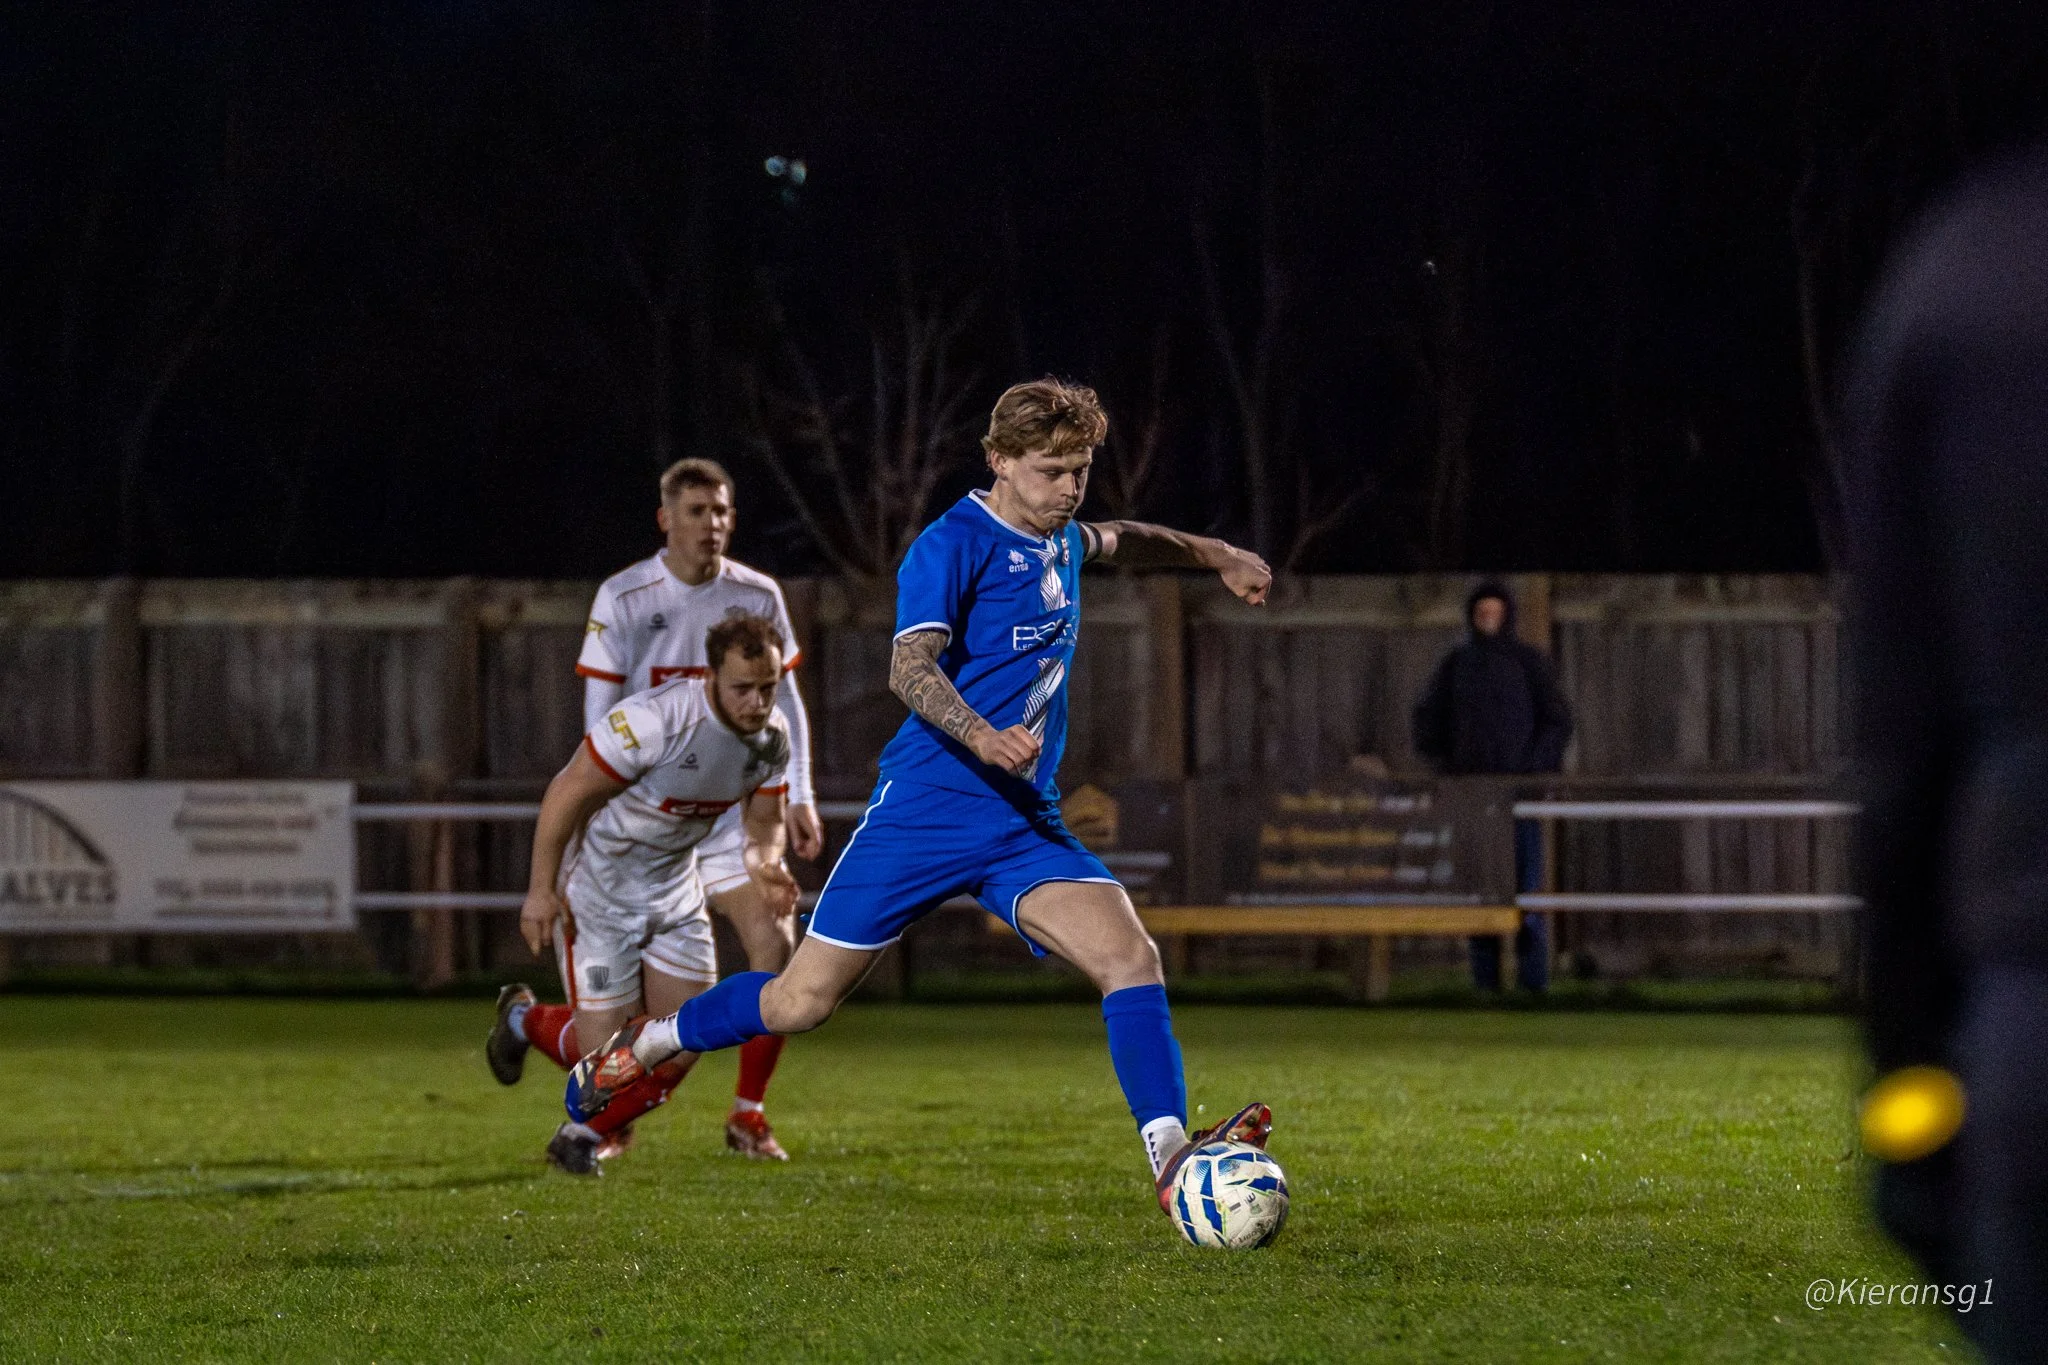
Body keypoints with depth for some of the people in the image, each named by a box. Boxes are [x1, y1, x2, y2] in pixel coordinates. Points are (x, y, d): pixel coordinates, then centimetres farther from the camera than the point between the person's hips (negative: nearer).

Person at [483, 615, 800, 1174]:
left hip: (674, 886, 7)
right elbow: (569, 792, -23)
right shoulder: (656, 721, -32)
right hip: (598, 889, -7)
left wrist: (766, 864, -19)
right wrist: (541, 889, -20)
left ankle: (587, 1134, 27)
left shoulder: (773, 735, -8)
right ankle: (524, 1020, 29)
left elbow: (763, 822, 5)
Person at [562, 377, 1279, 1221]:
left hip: (1026, 822, 6)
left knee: (1130, 955, -19)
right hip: (926, 808, -6)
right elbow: (910, 667, -26)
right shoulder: (955, 544, -12)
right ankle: (634, 1053, 25)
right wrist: (982, 737, -42)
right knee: (803, 1001, 0)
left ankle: (1171, 1158, -25)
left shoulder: (1059, 541, 13)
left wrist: (1216, 556, 45)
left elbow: (1117, 543, 40)